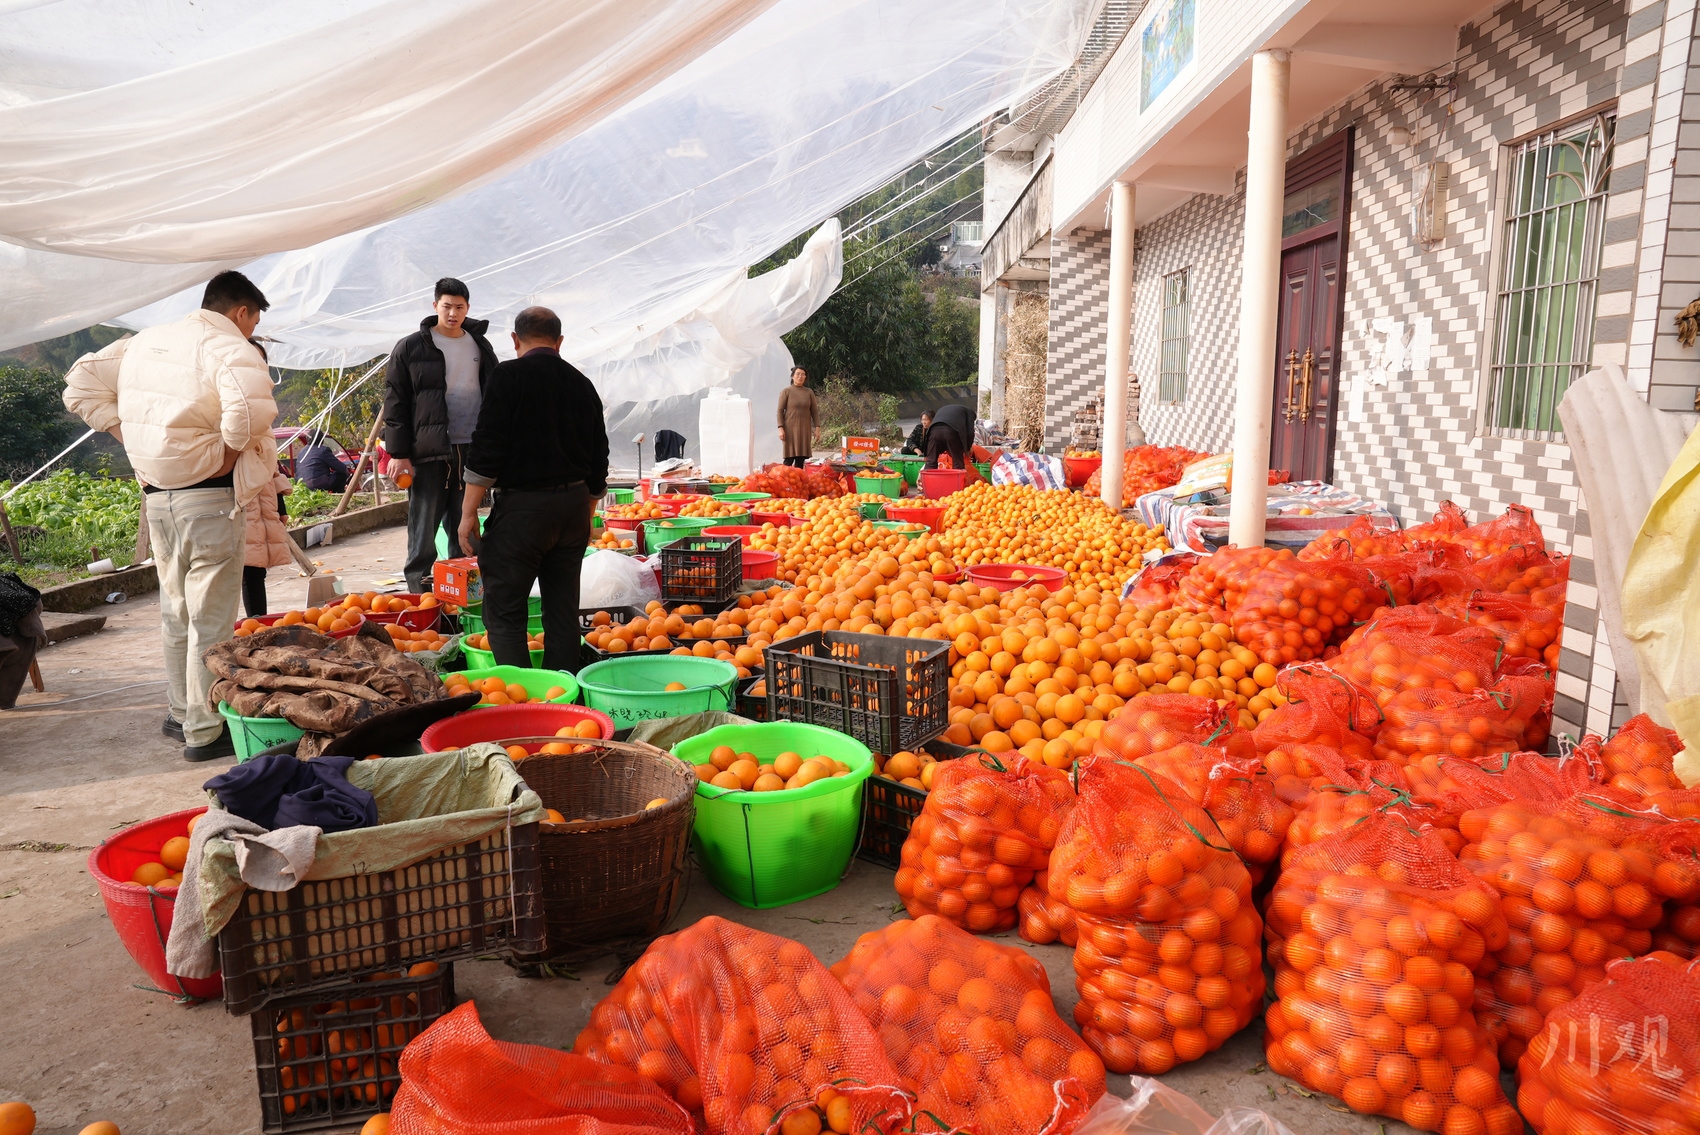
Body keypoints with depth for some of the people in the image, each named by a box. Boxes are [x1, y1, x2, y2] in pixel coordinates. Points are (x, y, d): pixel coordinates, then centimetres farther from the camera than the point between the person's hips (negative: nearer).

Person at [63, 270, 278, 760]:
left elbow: (82, 389, 17)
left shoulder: (145, 340, 15)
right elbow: (249, 408, -31)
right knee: (211, 619, 0)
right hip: (208, 495, -8)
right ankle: (205, 731, 5)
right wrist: (229, 455, -15)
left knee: (176, 611, 20)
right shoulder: (229, 347, -11)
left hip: (156, 495, 8)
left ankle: (181, 713, 33)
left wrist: (135, 437, 10)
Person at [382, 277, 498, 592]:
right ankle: (419, 594, 8)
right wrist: (398, 453, -8)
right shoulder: (410, 348, 0)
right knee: (423, 526, 0)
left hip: (471, 450, 4)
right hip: (428, 453, -3)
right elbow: (394, 403, -1)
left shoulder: (480, 347, 12)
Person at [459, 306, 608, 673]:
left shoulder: (508, 376, -6)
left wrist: (468, 511, -7)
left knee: (503, 609, 0)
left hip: (523, 505, -6)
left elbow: (487, 451, -12)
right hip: (574, 505, 6)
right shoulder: (582, 384, 12)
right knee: (563, 609, 12)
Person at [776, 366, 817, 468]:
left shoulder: (809, 392, 9)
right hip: (790, 428, -3)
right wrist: (780, 428, -11)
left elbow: (814, 411, 11)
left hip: (805, 429, 3)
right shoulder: (786, 391, 0)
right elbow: (780, 411, -2)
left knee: (801, 459, 3)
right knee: (789, 458, -7)